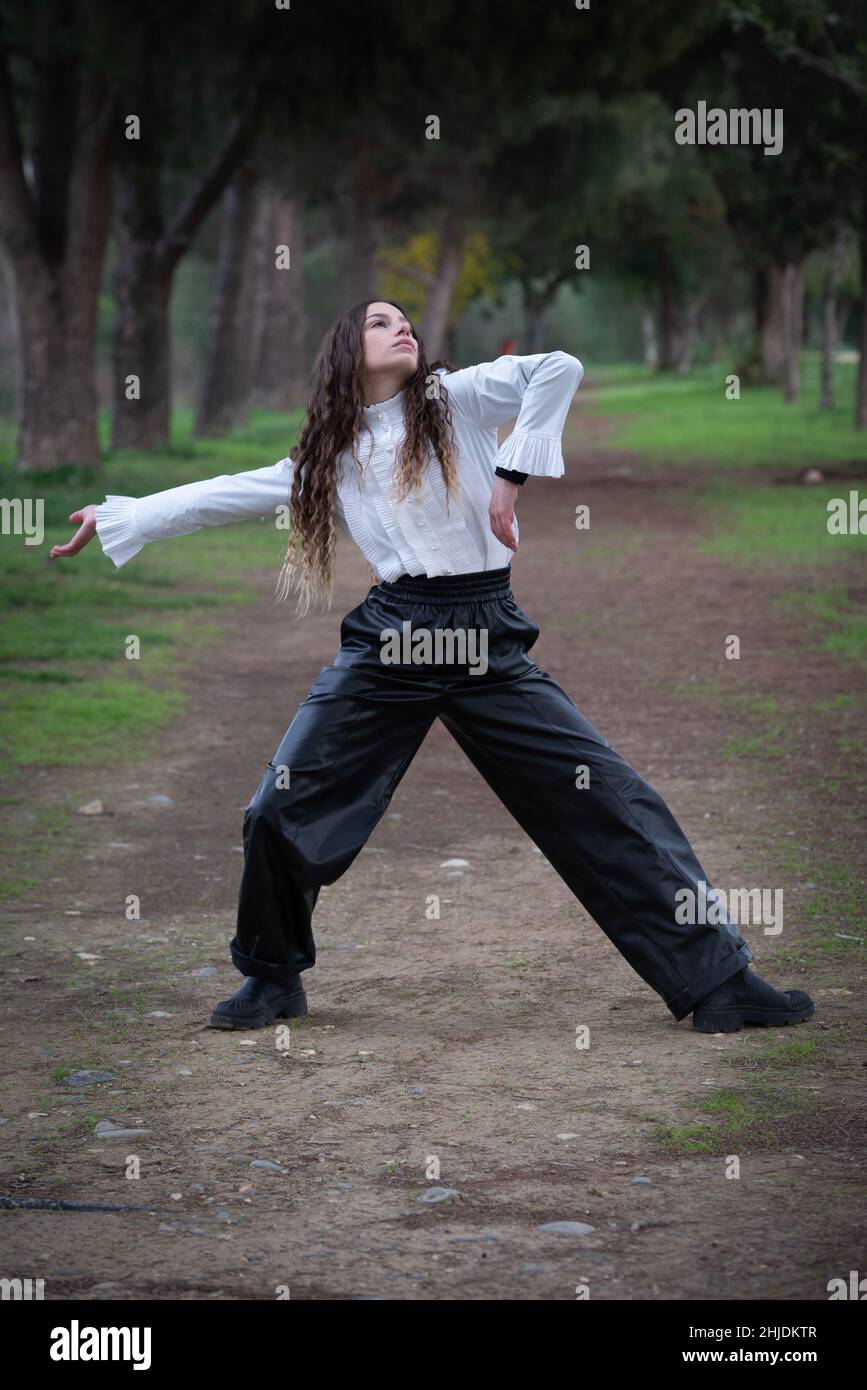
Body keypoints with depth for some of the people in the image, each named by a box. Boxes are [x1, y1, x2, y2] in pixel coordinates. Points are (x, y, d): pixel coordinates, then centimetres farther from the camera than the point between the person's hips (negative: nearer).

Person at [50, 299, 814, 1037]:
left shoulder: (454, 399, 5)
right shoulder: (329, 455, 14)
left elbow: (559, 370, -9)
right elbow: (226, 495, 17)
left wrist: (512, 474, -15)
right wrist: (116, 516, 17)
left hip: (488, 642, -2)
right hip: (388, 641, 2)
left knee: (609, 800, -7)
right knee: (280, 811, -3)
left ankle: (717, 979, -3)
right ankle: (274, 980, 20)